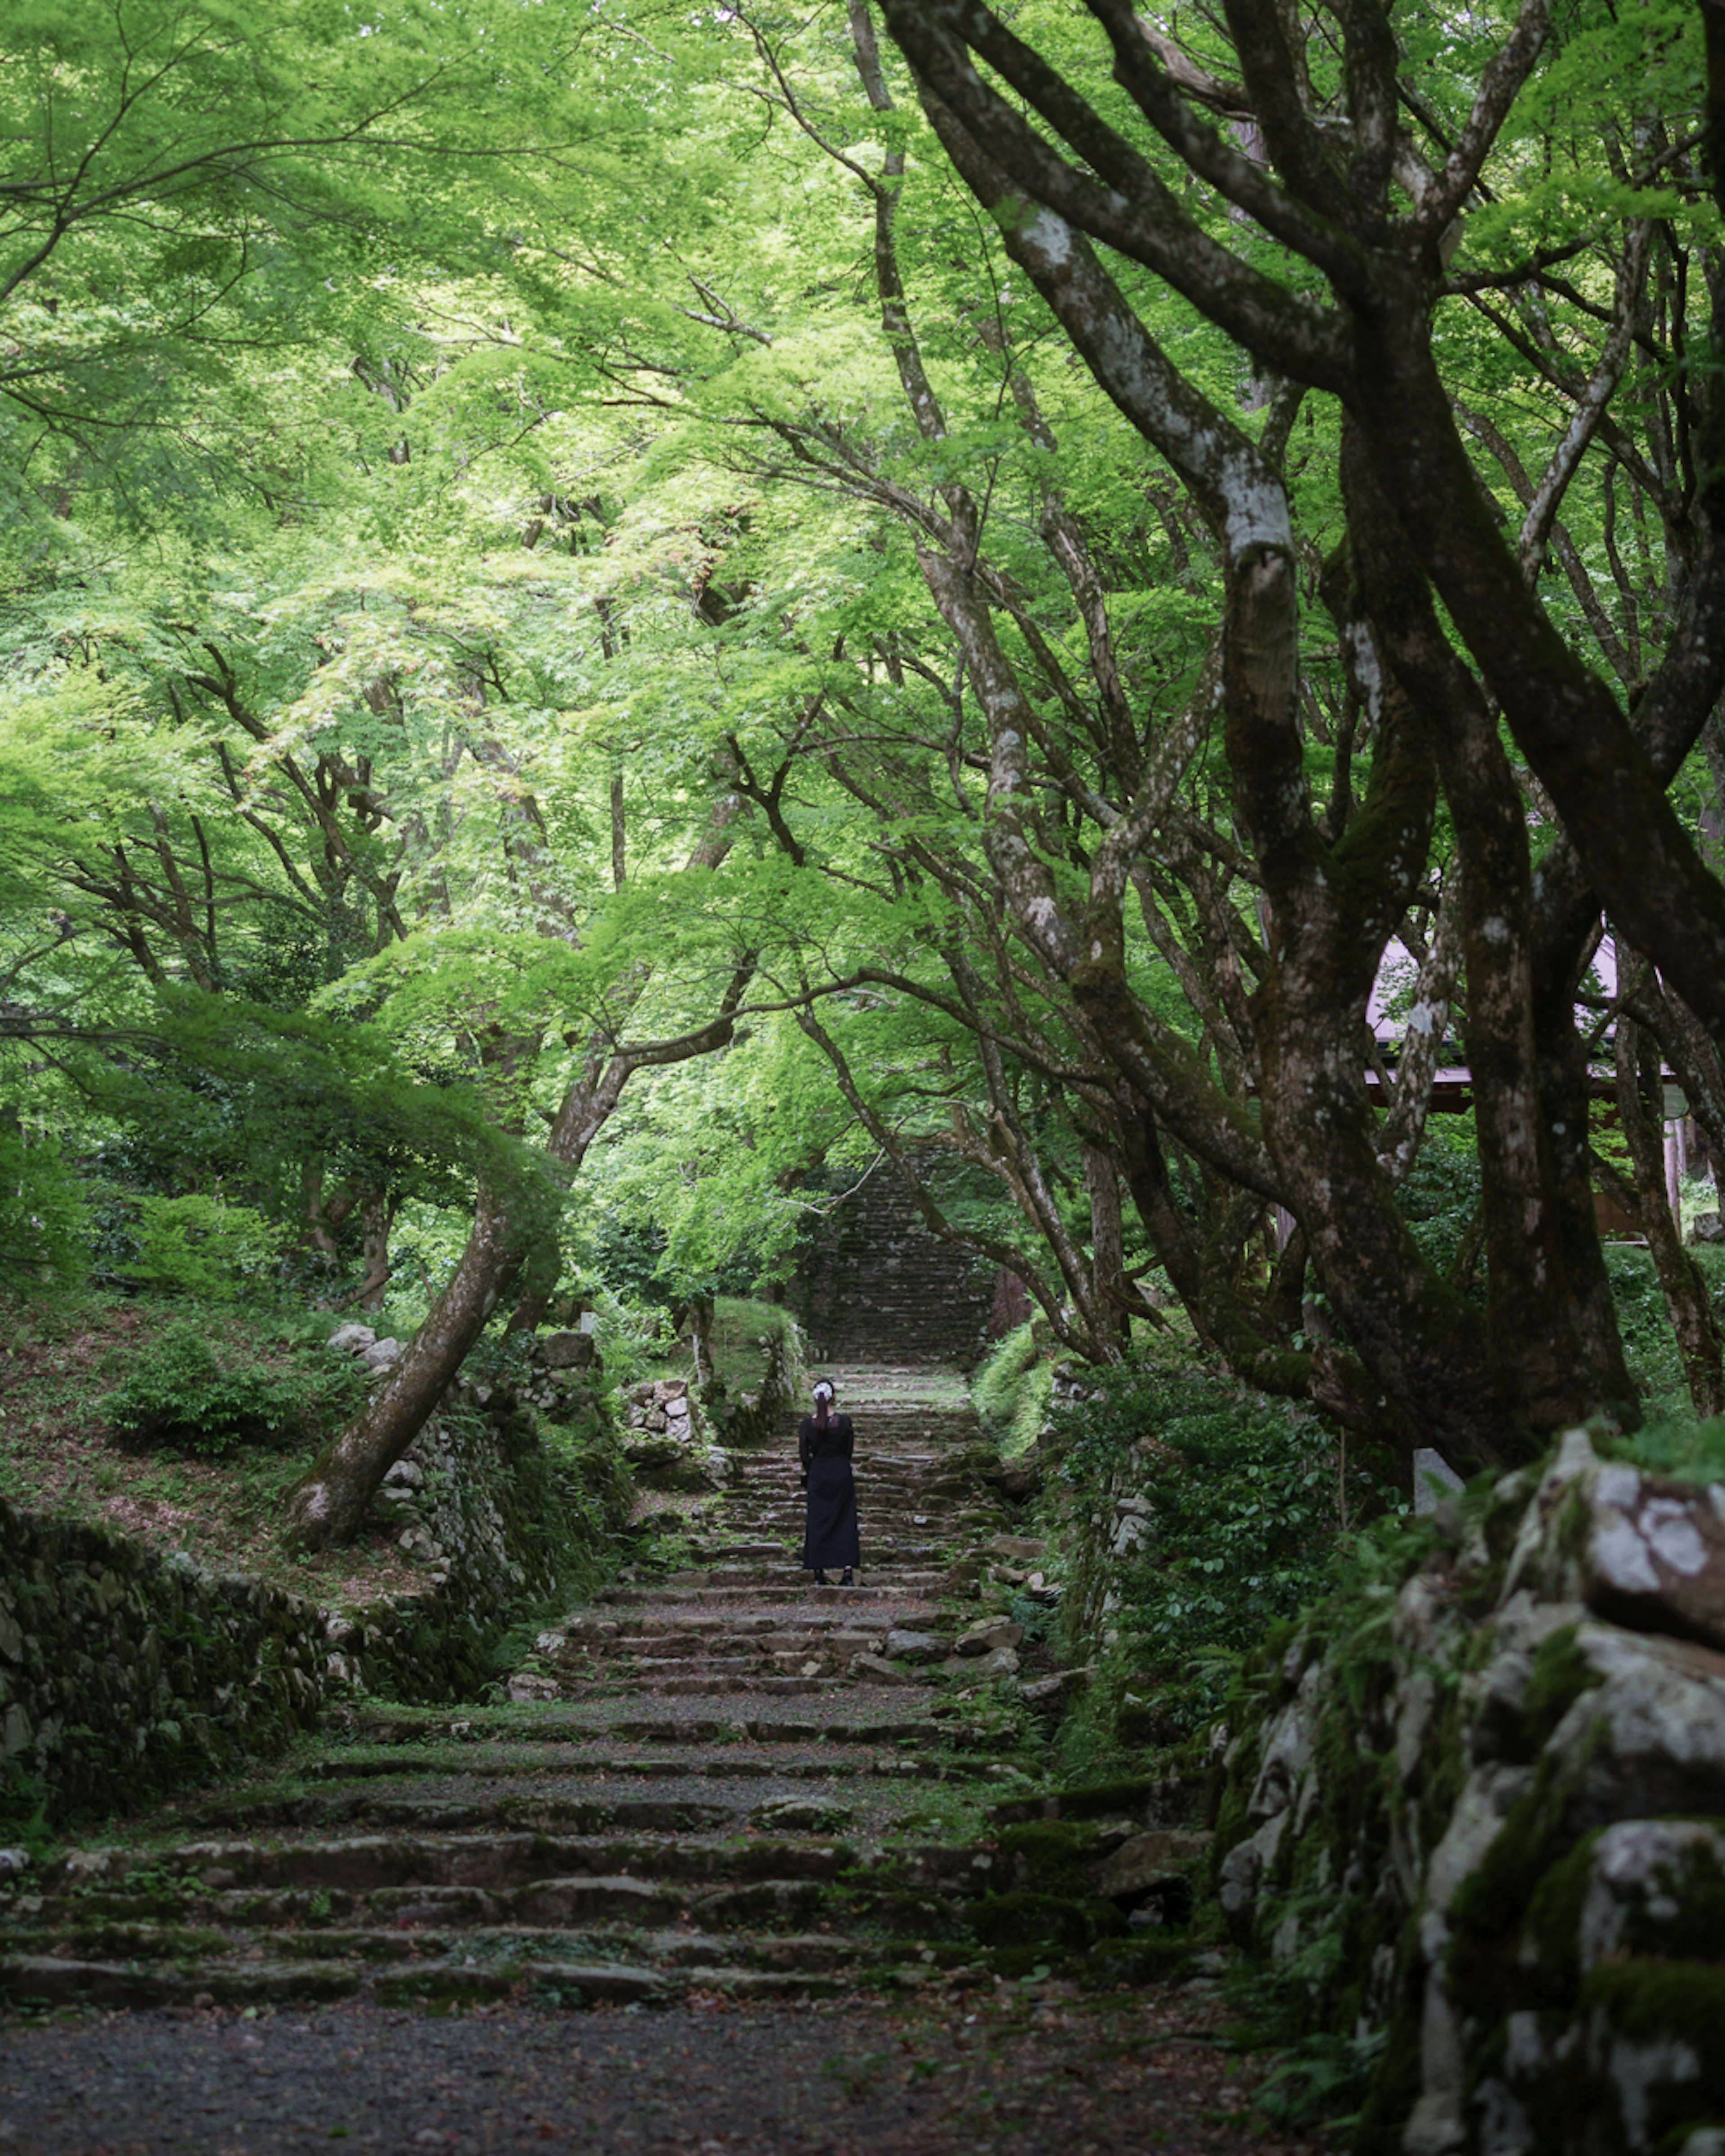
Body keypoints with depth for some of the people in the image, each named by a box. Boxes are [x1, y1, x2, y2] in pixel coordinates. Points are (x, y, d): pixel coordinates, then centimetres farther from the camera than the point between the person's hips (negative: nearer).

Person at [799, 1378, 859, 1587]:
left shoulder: (806, 1424, -9)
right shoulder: (844, 1421, -11)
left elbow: (804, 1455, -1)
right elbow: (848, 1451, 0)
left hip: (817, 1475, 1)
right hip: (842, 1474, -1)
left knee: (818, 1522, 9)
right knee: (845, 1522, 7)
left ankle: (819, 1574, 7)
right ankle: (848, 1573, 2)